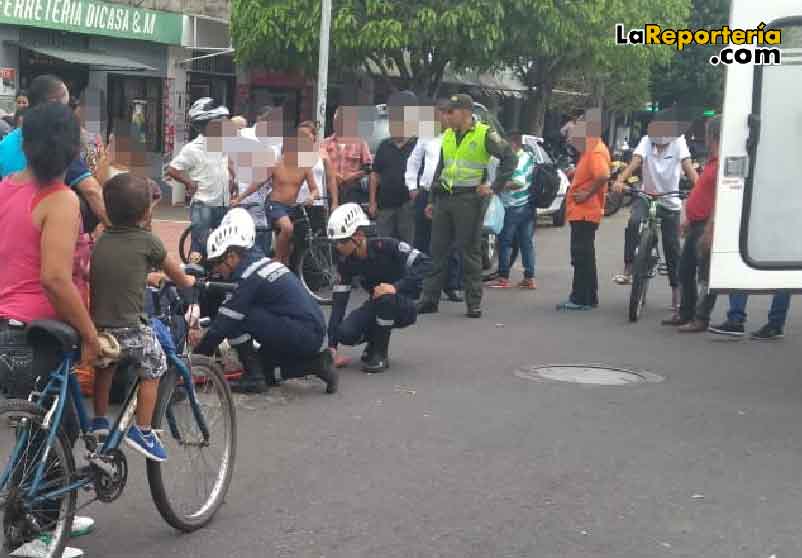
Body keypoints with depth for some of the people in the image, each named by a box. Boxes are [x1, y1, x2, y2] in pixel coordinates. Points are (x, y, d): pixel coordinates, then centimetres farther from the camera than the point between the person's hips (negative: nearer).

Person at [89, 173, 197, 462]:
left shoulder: (101, 241, 9)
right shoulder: (147, 241, -5)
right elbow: (175, 272, 12)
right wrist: (188, 281, 33)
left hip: (98, 327, 5)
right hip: (130, 329, -5)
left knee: (105, 363, 32)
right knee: (154, 366, 17)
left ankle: (99, 420, 40)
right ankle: (143, 432, 16)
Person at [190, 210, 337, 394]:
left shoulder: (247, 277, -11)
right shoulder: (263, 262, 16)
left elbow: (224, 323, -9)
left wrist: (196, 357, 1)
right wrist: (204, 336, 23)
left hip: (300, 335, -9)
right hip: (316, 333, 9)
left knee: (237, 318, -9)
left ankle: (253, 376, -1)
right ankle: (315, 362, 13)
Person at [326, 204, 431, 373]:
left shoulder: (385, 246, -24)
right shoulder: (346, 263, -9)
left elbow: (425, 263, -32)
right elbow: (339, 302, -12)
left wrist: (396, 287, -41)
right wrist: (332, 346, -19)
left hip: (404, 308, -5)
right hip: (377, 307, 5)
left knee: (385, 298, -38)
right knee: (345, 333, -21)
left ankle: (380, 354, -17)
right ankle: (375, 339, 13)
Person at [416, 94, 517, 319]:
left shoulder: (484, 134, -6)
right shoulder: (447, 136, 14)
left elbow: (509, 158, -8)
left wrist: (495, 187, -11)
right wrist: (432, 200, 18)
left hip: (470, 199, -6)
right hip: (444, 199, 6)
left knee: (470, 252, -1)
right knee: (437, 250, 6)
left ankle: (474, 303, 6)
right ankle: (429, 299, 12)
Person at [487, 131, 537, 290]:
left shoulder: (517, 160, -16)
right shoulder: (529, 157, 12)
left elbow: (519, 182, -25)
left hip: (514, 207, -9)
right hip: (528, 206, 9)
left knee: (505, 242, 1)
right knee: (526, 242, 8)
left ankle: (503, 278, 3)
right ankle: (529, 278, 8)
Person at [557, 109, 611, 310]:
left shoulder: (596, 151, -16)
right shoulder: (591, 148, 16)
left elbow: (603, 176, -31)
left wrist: (588, 193, -22)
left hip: (584, 212, -11)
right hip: (582, 211, 11)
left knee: (582, 256, -7)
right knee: (583, 256, 15)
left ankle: (580, 299, -4)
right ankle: (588, 298, 21)